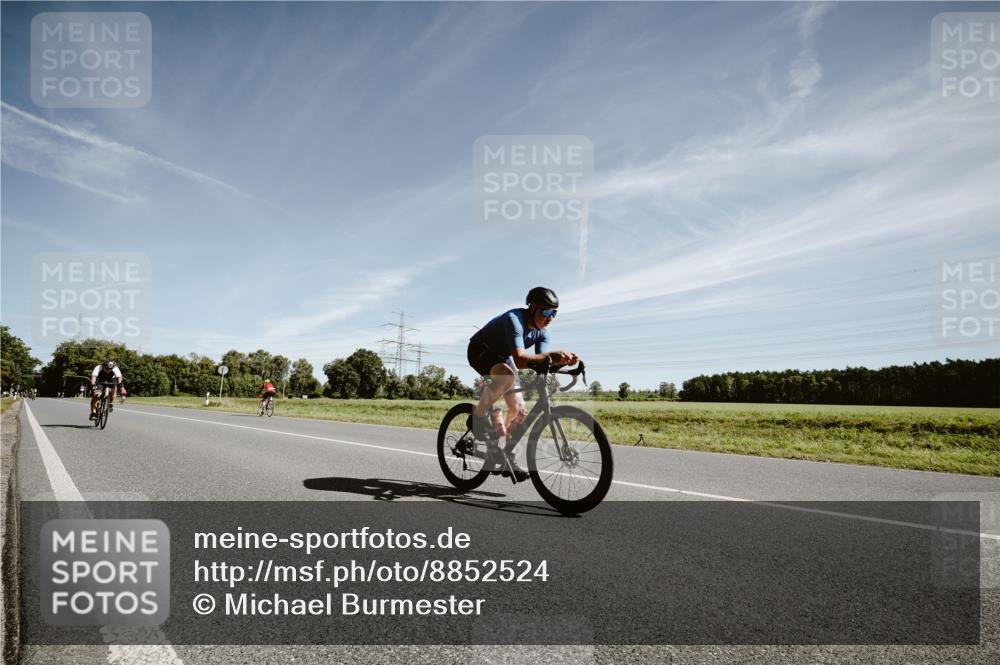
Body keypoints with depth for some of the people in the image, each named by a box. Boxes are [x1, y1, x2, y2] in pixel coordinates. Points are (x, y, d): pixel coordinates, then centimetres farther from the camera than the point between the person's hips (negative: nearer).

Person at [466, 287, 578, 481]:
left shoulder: (542, 331, -11)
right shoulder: (514, 319, -34)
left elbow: (540, 363, -20)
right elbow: (520, 360, -46)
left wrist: (562, 360, -39)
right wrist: (551, 355, -56)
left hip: (502, 357, 8)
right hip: (480, 351, -7)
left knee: (519, 411, -3)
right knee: (508, 375, -40)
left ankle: (507, 459, 11)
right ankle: (480, 413, -17)